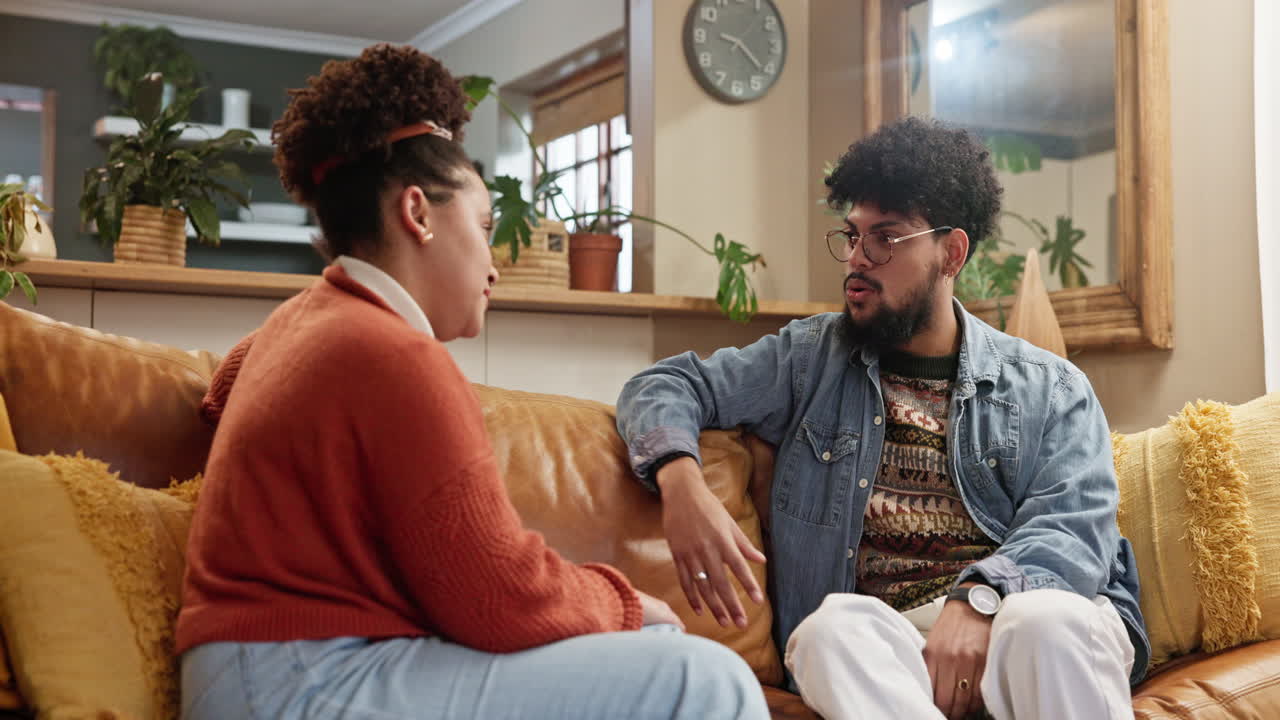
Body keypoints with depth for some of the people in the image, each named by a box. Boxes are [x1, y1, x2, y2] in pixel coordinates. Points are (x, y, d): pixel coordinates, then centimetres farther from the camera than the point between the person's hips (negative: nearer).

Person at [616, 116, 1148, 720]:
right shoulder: (810, 359, 18)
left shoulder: (1053, 390, 12)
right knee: (837, 623, -35)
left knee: (1047, 619, -36)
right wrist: (681, 481, -11)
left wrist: (980, 599, -24)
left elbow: (1075, 527, -2)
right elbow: (667, 386, 13)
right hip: (881, 632, 1)